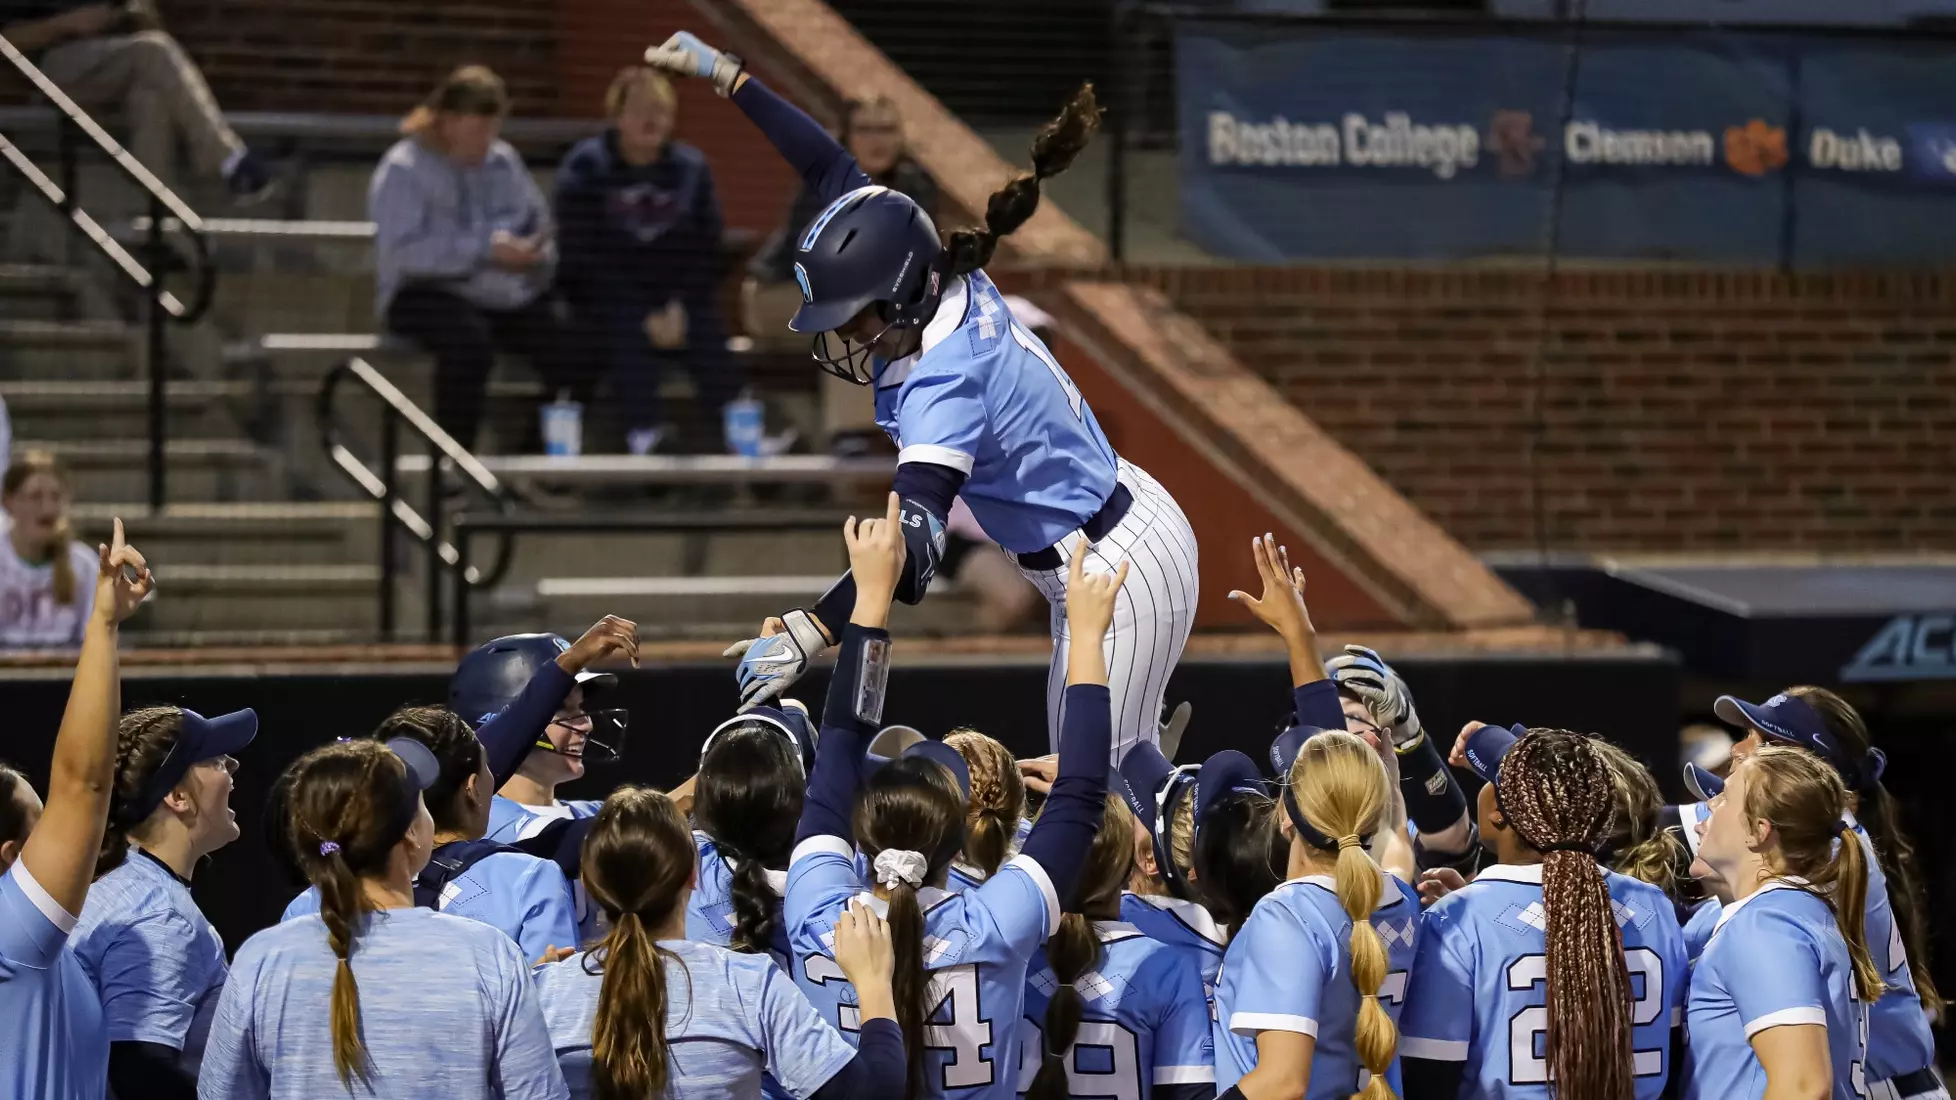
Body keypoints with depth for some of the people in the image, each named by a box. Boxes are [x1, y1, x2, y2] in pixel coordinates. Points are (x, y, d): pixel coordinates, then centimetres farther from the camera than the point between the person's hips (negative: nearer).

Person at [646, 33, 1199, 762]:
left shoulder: (945, 380, -29)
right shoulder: (947, 281, -5)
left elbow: (915, 541, -42)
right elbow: (836, 174, 6)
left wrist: (809, 631, -52)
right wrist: (727, 76, 12)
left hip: (1114, 578, -9)